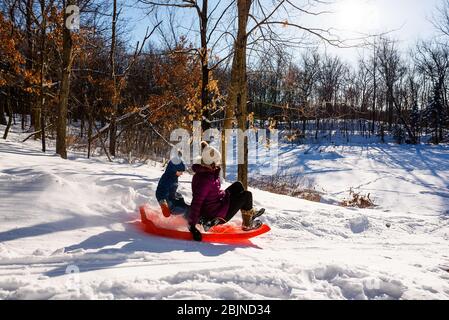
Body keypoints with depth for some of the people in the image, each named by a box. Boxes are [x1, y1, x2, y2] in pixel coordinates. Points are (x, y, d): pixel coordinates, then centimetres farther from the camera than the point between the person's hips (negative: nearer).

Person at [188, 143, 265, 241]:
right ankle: (247, 225, 10)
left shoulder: (202, 171, -4)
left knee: (237, 185, 20)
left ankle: (251, 212, 30)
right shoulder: (205, 180, -32)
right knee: (247, 195, -5)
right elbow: (196, 203, -34)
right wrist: (192, 226, -33)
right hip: (217, 216, -10)